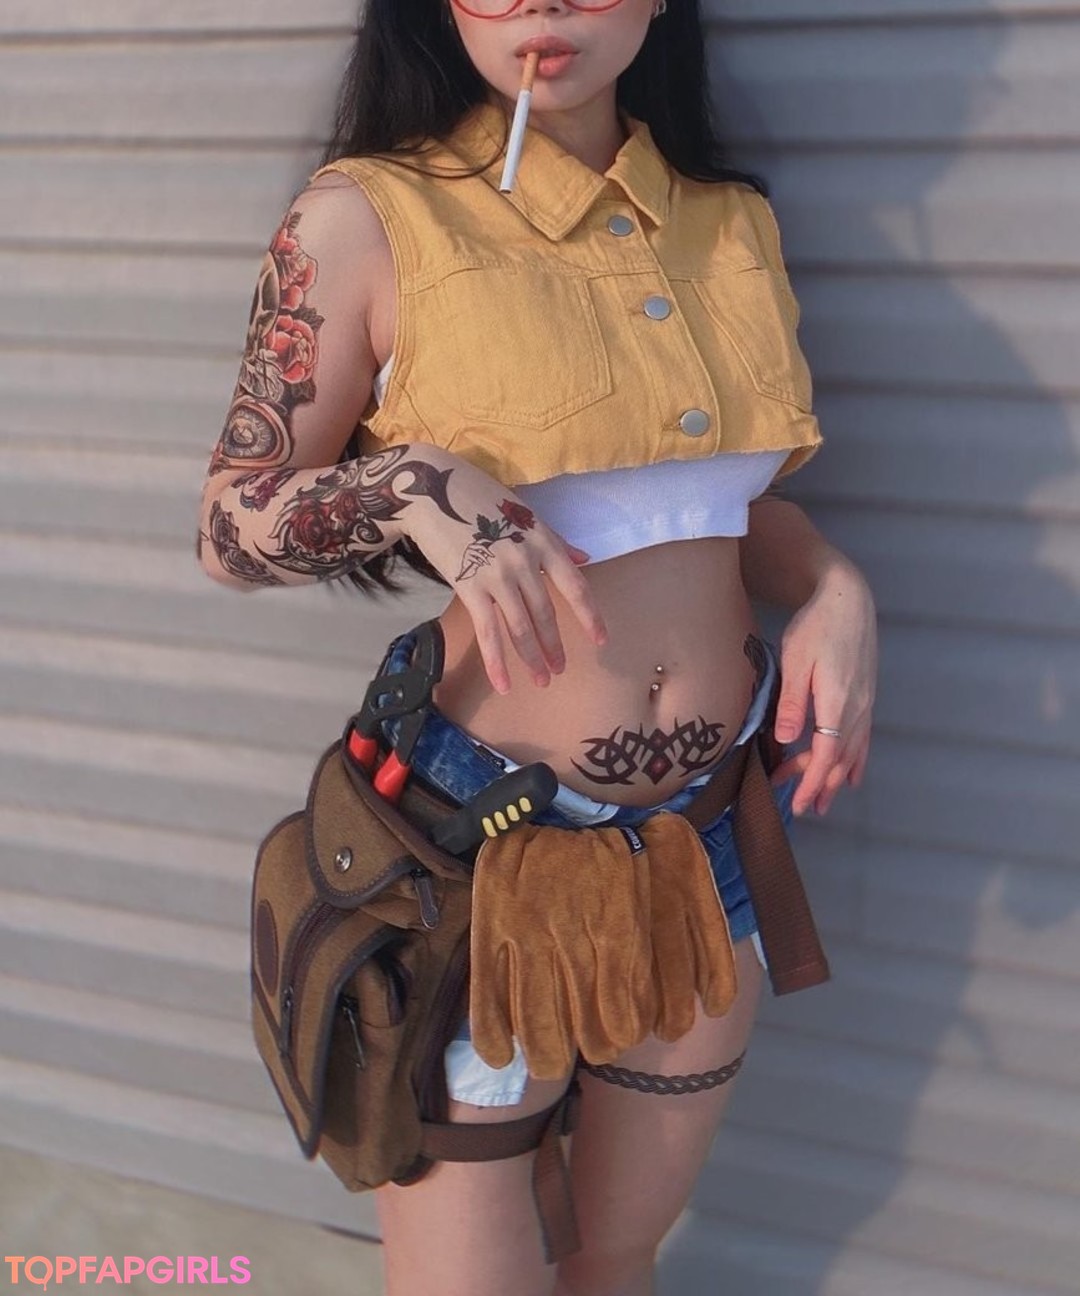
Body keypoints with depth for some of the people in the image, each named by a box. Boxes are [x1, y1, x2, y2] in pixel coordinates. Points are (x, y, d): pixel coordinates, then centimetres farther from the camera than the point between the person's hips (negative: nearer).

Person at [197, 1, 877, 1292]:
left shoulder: (733, 220, 3)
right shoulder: (370, 217, -12)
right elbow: (230, 526, -7)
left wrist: (832, 585, -5)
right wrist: (410, 487, -25)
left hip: (714, 831, 5)